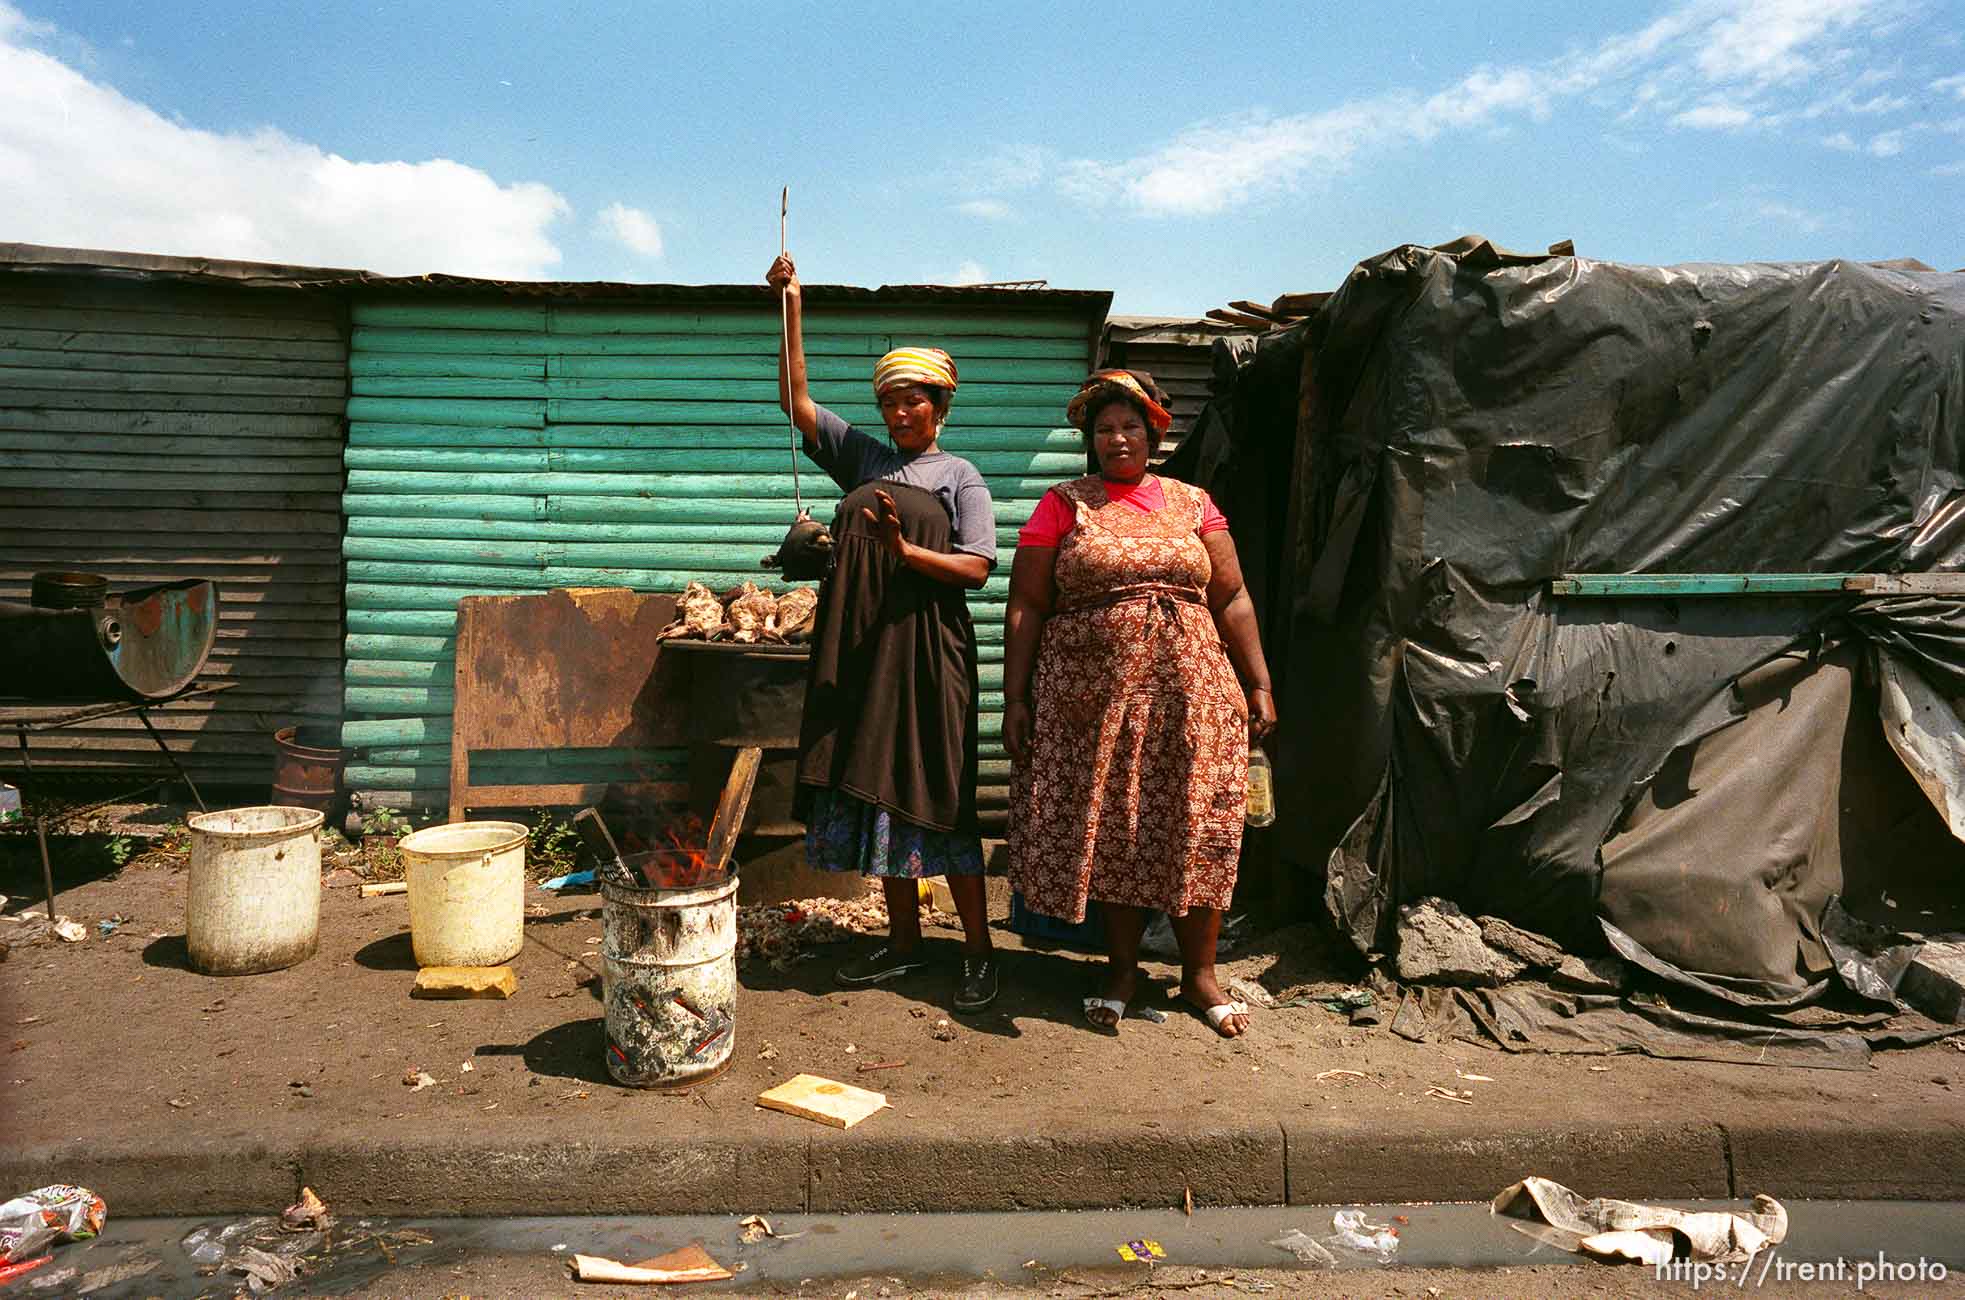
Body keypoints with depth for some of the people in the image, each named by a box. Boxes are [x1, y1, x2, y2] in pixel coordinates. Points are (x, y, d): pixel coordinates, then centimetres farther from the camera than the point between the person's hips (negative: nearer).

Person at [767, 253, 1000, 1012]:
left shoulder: (959, 477, 3)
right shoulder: (863, 458, 15)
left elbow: (978, 567, -7)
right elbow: (796, 400, 13)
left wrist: (905, 550, -20)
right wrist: (792, 309, 7)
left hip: (927, 653, -5)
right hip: (859, 651, 5)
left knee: (936, 797, -4)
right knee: (874, 792, 8)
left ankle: (978, 950, 8)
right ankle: (904, 941, 21)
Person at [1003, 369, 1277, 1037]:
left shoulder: (1192, 502, 10)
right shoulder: (1063, 505, 5)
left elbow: (1232, 599, 8)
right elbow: (1025, 607, 2)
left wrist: (1260, 687, 3)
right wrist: (1014, 697, -4)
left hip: (1189, 693, 1)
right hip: (1092, 696, -1)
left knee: (1194, 831, 3)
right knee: (1110, 832, 5)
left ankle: (1199, 973, 19)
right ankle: (1121, 969, 22)